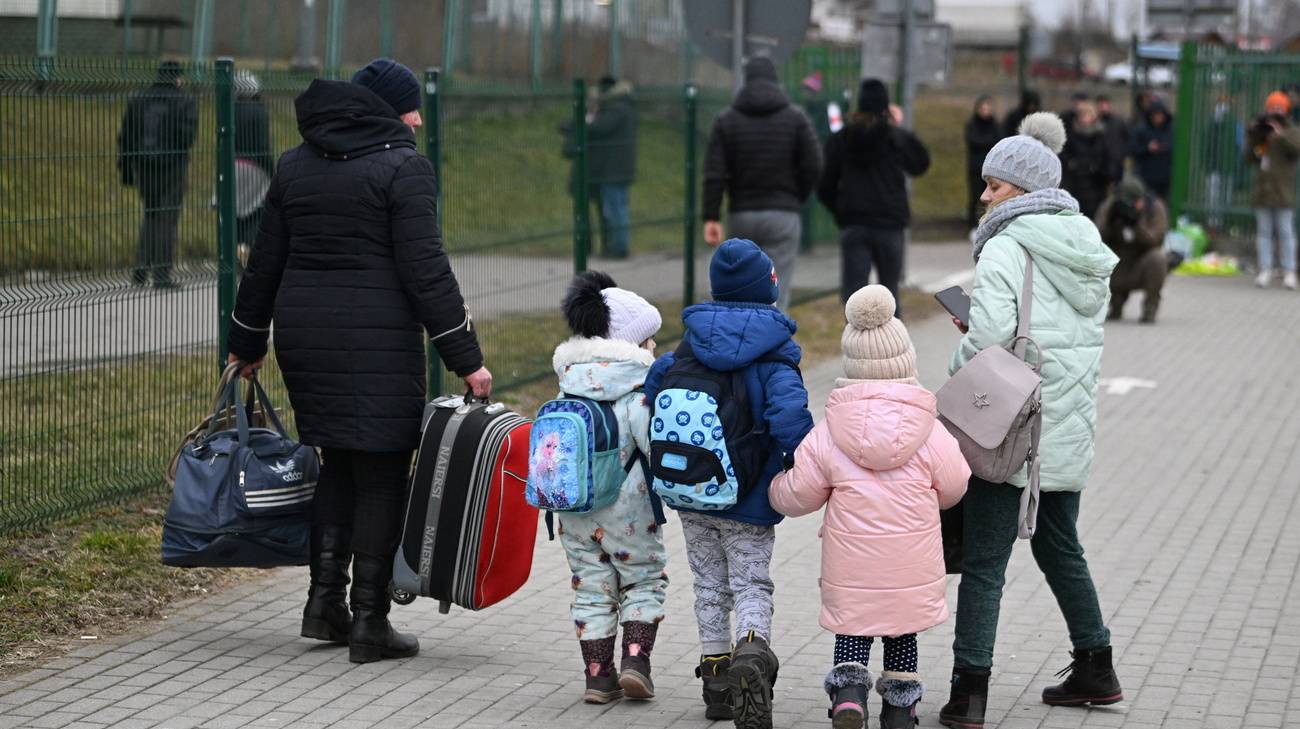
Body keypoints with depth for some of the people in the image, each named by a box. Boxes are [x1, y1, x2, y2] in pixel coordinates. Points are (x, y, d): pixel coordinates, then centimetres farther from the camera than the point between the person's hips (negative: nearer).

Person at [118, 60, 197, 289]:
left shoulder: (137, 100, 10)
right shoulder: (185, 101, -3)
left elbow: (125, 137, 9)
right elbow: (187, 135, -15)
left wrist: (126, 172, 12)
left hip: (143, 166, 4)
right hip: (172, 166, -4)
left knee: (150, 214, 18)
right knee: (167, 218, 0)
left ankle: (142, 269, 9)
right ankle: (161, 275, -3)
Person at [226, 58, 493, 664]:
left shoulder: (294, 165, 12)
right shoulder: (403, 168, -8)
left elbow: (266, 261, 15)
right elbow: (424, 270, -13)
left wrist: (247, 341, 24)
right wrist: (465, 358, -11)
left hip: (301, 333, 6)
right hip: (376, 341, -6)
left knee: (335, 461, 18)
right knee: (381, 475, 1)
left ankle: (324, 601, 12)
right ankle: (369, 623, 2)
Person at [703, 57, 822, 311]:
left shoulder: (726, 120, 3)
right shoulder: (795, 117, -1)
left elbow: (714, 173, -4)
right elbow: (813, 167, -5)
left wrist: (711, 218, -5)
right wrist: (797, 198, 11)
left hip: (741, 216, 2)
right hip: (782, 214, -2)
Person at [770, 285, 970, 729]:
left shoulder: (827, 435, -8)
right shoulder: (930, 432, -8)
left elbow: (797, 496, -1)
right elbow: (952, 489, 4)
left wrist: (775, 489, 21)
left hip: (851, 566, -1)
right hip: (911, 566, 1)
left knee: (852, 627, 12)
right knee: (902, 631, 17)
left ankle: (848, 687, -11)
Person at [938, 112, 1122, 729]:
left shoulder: (1007, 246, -14)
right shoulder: (1085, 246, 11)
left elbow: (989, 333, -23)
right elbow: (1086, 330, 14)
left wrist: (958, 371, -4)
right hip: (1071, 423, 8)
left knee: (983, 559, -4)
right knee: (1058, 544, 23)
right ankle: (1095, 670, 30)